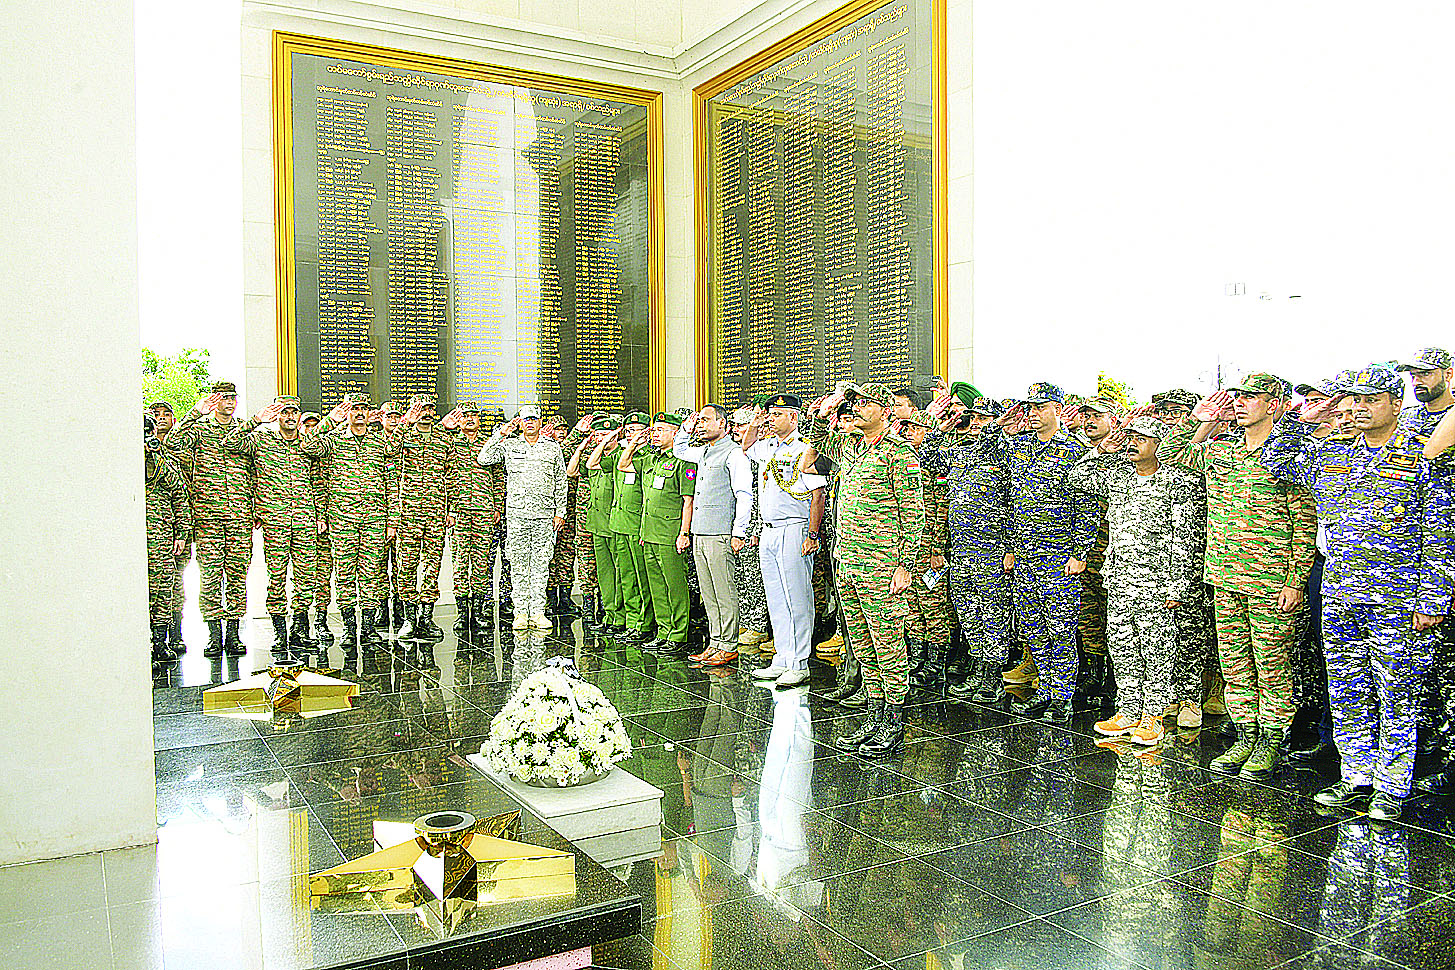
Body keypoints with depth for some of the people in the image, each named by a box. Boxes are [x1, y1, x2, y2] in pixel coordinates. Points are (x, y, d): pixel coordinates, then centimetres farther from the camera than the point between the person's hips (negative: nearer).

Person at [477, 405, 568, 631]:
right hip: (516, 513, 0)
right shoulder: (509, 446, 9)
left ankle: (538, 611, 7)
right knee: (518, 565, 1)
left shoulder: (553, 447, 10)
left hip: (544, 514, 0)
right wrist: (500, 434, -3)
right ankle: (520, 612, 7)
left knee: (540, 564, 2)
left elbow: (561, 482, 12)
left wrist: (560, 511, 7)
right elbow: (484, 458, -3)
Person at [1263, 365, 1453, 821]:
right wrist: (1302, 422, 9)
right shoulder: (1330, 455, 10)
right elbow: (1276, 462, 23)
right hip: (1339, 596, 5)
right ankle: (1356, 778, 23)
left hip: (1397, 604, -5)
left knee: (1398, 699, 4)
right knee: (1347, 695, 11)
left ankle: (1391, 788, 15)